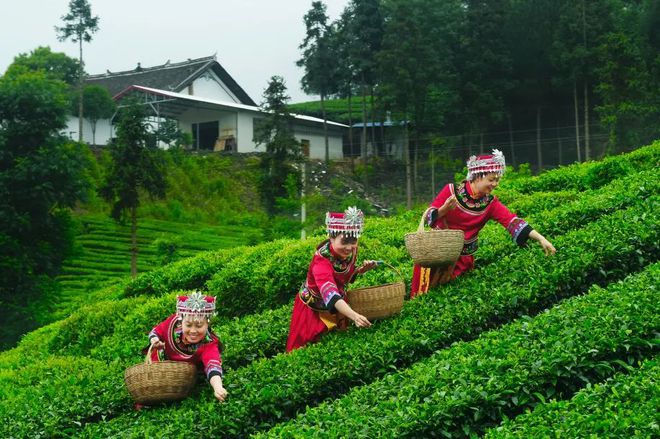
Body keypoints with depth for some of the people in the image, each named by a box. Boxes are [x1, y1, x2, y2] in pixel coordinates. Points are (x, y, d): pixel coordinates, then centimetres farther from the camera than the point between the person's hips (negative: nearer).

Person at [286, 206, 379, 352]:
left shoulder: (351, 251, -16)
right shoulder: (322, 260, -37)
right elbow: (330, 293, -52)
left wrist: (361, 270, -16)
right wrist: (354, 316, -66)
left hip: (339, 306, 6)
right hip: (314, 309, -6)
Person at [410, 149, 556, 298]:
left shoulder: (490, 203, -5)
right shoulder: (451, 190, -12)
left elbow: (513, 221, -15)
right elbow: (429, 216, -11)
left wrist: (540, 239, -25)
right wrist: (445, 209, -31)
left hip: (464, 259, 3)